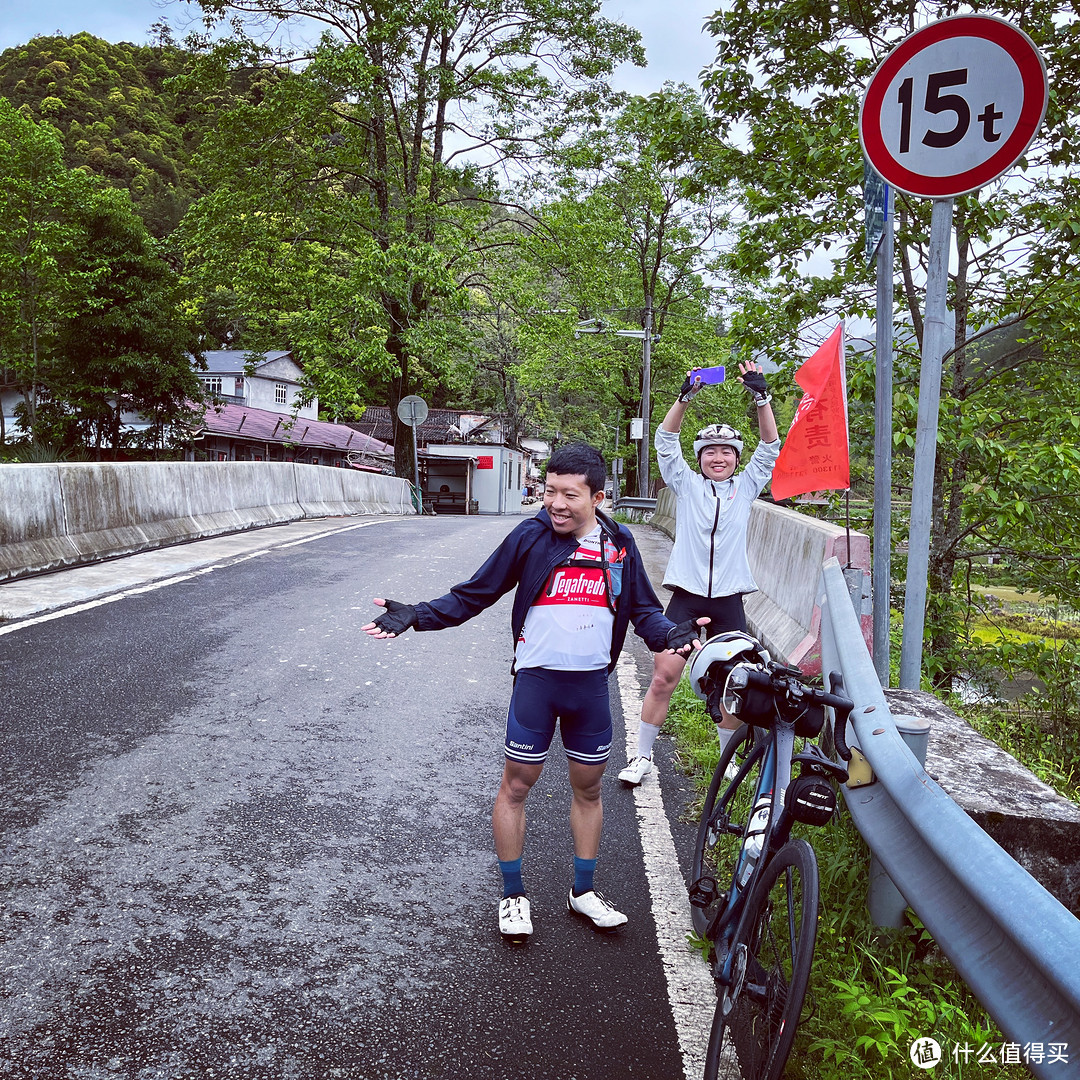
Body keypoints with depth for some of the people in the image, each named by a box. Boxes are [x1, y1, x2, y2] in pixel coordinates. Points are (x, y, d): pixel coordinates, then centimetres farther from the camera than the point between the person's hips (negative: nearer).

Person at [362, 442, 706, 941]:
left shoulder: (619, 544, -1)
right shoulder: (531, 536, -10)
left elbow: (644, 609, 7)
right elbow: (473, 595, -5)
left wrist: (670, 633, -14)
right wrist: (418, 615, -16)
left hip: (592, 686, 3)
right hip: (536, 680, -3)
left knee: (588, 788, 15)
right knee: (516, 786, 5)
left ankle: (583, 891, 33)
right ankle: (513, 895, 25)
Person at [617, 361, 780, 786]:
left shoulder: (746, 487, 11)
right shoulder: (686, 484, 7)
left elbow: (769, 448, 1)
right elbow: (666, 441, -3)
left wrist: (762, 397, -12)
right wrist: (685, 397, -16)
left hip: (729, 601, 2)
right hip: (685, 596, -1)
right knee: (663, 678, -4)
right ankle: (642, 756, 9)